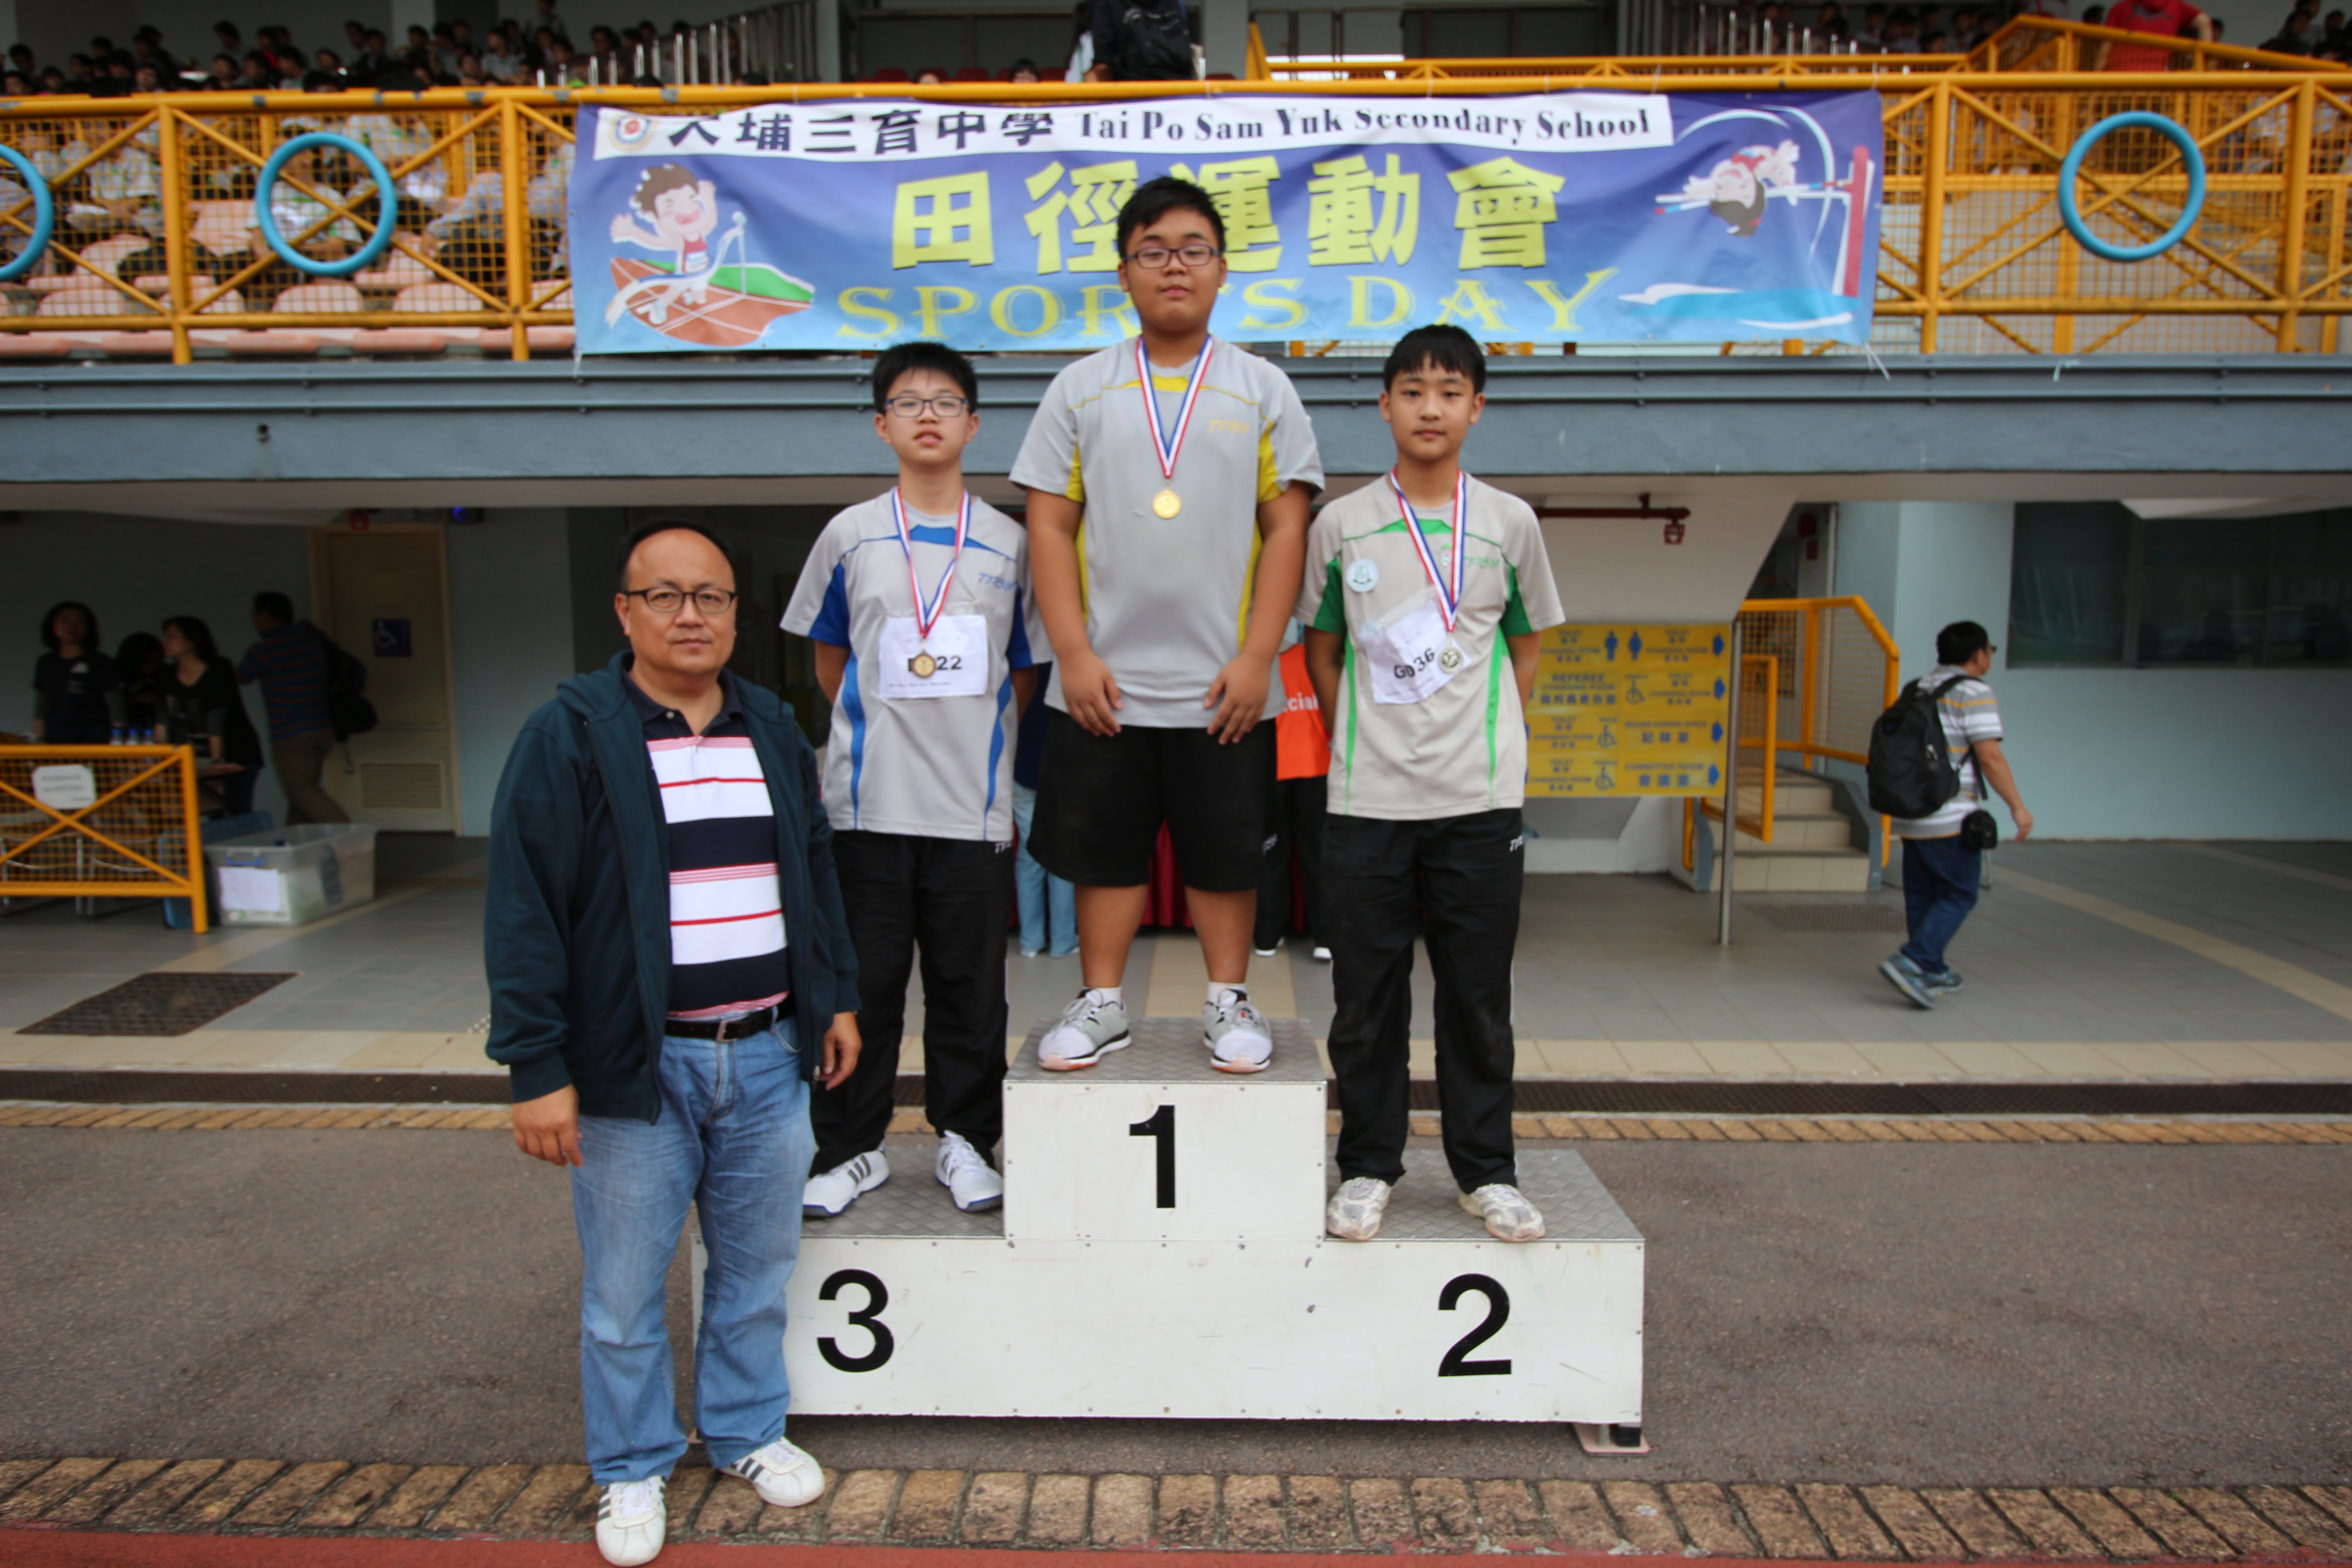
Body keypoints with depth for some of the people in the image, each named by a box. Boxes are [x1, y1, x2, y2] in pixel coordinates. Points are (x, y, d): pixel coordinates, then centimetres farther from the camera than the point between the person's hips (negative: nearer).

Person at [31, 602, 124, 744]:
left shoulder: (99, 661, 0)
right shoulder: (45, 664, 15)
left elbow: (116, 709, -3)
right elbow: (40, 711, 20)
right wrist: (37, 742, 14)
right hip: (54, 742, 4)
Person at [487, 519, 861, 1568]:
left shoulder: (775, 730, 10)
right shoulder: (570, 735, -7)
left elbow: (816, 875, 18)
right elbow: (523, 910, -10)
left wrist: (836, 998, 16)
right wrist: (536, 1068, -13)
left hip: (769, 1054, 5)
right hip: (634, 1065, -4)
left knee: (759, 1268, 17)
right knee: (625, 1288, 9)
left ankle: (747, 1431, 37)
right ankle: (630, 1470, 30)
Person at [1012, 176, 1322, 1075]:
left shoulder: (1263, 390, 5)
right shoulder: (1080, 390, 7)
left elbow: (1287, 528, 1)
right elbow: (1049, 526, 3)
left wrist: (1256, 658, -7)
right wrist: (1074, 656, -6)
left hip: (1223, 686, 0)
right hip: (1103, 681, 1)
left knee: (1226, 854, 7)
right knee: (1105, 850, 9)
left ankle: (1229, 1002, 23)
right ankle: (1102, 1004, 23)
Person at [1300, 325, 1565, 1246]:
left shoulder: (1510, 523, 5)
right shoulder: (1341, 524, 4)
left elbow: (1523, 649, 14)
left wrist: (1493, 747, 7)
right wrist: (1354, 745, 8)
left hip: (1480, 800, 0)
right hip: (1366, 800, 0)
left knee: (1478, 996, 7)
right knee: (1366, 997, 6)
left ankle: (1487, 1171, 21)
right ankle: (1369, 1166, 21)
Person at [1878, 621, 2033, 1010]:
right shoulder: (1974, 694, -10)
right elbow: (1990, 757, -17)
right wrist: (2017, 806, -12)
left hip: (1910, 814, 8)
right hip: (1950, 818, -8)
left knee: (1922, 896, 12)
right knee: (1959, 895, -2)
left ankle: (1933, 975, 19)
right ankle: (1912, 961, -14)